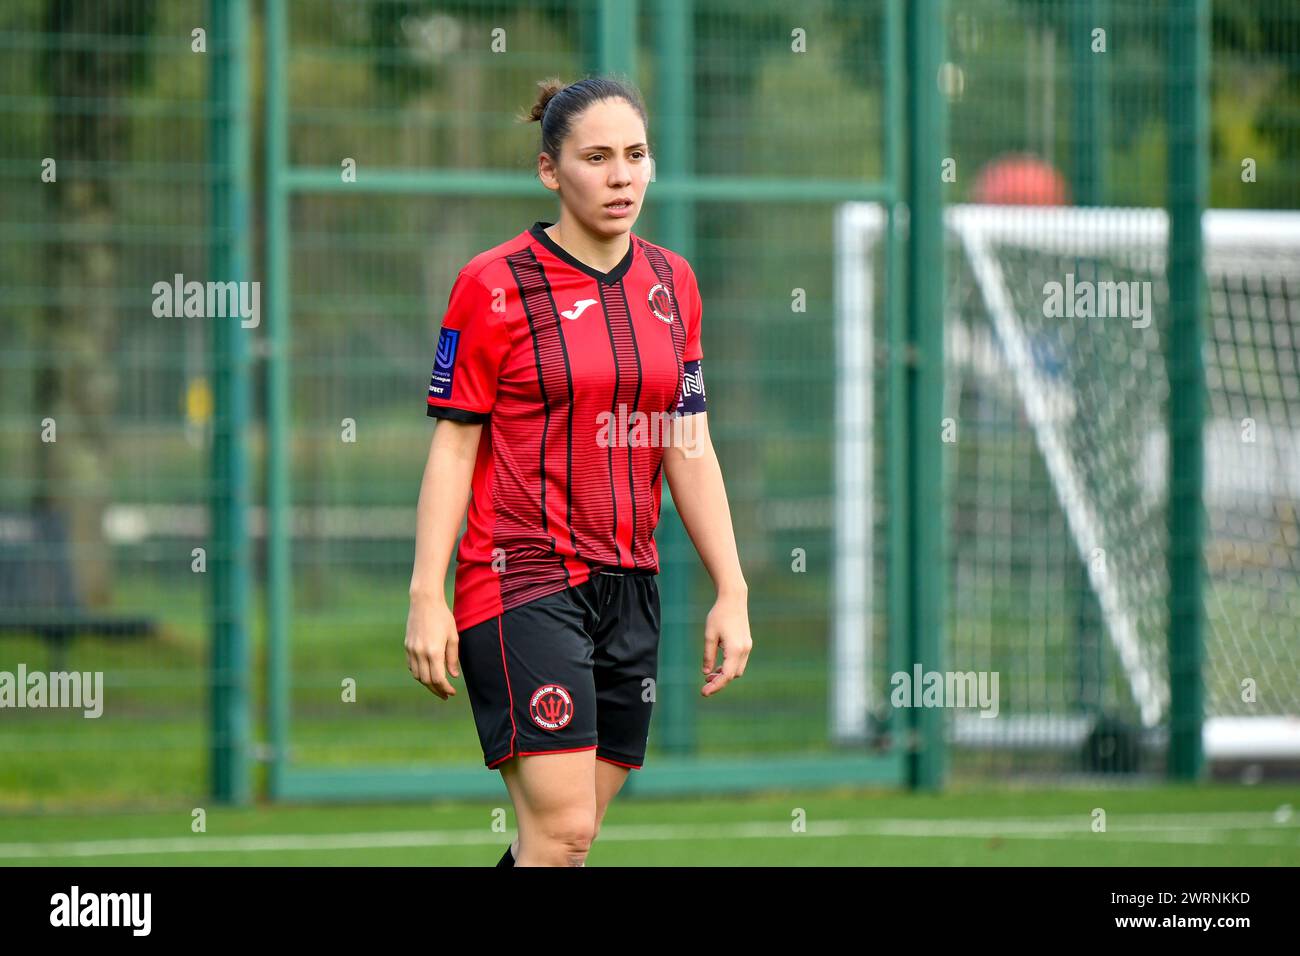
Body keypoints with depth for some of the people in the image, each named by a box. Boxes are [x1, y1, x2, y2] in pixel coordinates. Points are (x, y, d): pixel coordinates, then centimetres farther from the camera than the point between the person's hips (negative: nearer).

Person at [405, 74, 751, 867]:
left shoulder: (672, 284, 11)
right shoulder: (494, 285, -5)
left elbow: (688, 448, 14)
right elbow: (453, 445, -5)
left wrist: (731, 592, 8)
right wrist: (426, 597, -11)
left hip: (629, 589, 6)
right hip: (521, 584, -6)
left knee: (567, 839, 5)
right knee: (561, 831, -16)